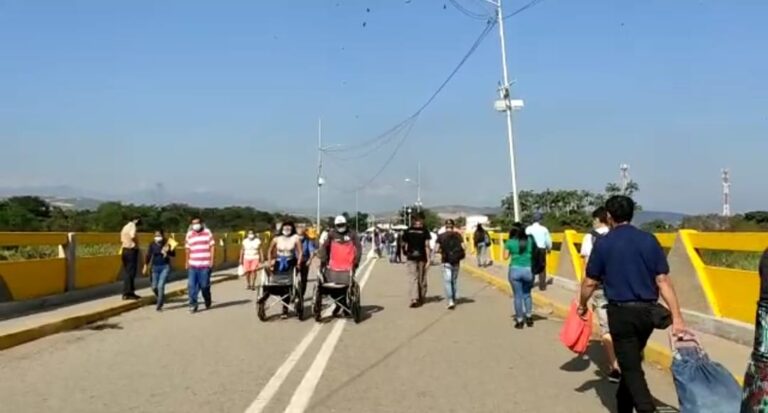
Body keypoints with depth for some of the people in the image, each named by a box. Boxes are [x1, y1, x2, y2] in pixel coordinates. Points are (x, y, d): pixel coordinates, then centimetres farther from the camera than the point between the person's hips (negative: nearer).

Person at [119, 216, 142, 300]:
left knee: (126, 272, 12)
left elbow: (122, 240, 15)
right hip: (131, 250, -9)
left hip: (125, 250, 9)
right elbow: (132, 236, -25)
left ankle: (126, 293, 16)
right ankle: (128, 293, -4)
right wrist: (136, 243, -7)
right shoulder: (132, 225, -9)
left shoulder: (125, 227, 19)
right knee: (131, 272, -5)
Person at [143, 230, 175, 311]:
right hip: (155, 267, 3)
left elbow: (173, 254, -4)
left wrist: (168, 251, -23)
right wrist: (146, 266, -14)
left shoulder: (167, 244, -5)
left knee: (161, 286, -13)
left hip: (165, 267, -3)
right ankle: (162, 299, 36)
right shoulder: (152, 245, 0)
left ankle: (159, 305, -4)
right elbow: (148, 256, -3)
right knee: (154, 287, 7)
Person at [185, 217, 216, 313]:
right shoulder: (189, 235, 10)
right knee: (191, 285, -5)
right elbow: (188, 250, 15)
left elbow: (212, 247, 0)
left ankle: (207, 302, 27)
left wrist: (211, 260, -6)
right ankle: (193, 305, 1)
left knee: (204, 285, 3)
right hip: (192, 265, 3)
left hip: (205, 265, -3)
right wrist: (187, 262, 14)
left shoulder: (208, 232, 1)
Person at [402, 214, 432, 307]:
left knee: (413, 279, -2)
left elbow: (404, 245, 7)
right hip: (422, 257, 0)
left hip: (411, 257, 0)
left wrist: (406, 254, 22)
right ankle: (421, 299, 22)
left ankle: (414, 299, -18)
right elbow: (427, 246, -9)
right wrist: (428, 259, -8)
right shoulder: (425, 231, -4)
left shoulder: (408, 231, 2)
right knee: (422, 279, 12)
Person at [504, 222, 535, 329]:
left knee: (518, 296, 7)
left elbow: (505, 257, 0)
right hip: (528, 270, 2)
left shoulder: (510, 242, -4)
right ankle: (529, 317, 18)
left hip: (515, 270, -2)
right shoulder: (530, 240, 2)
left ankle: (520, 321, 11)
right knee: (527, 294, 20)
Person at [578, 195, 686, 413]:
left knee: (631, 368, 1)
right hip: (647, 311, 4)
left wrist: (582, 306, 17)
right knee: (631, 362, 23)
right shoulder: (649, 240, 0)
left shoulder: (603, 243, -6)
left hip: (621, 312, -4)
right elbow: (663, 281, -4)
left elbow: (590, 283, -2)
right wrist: (677, 317, -5)